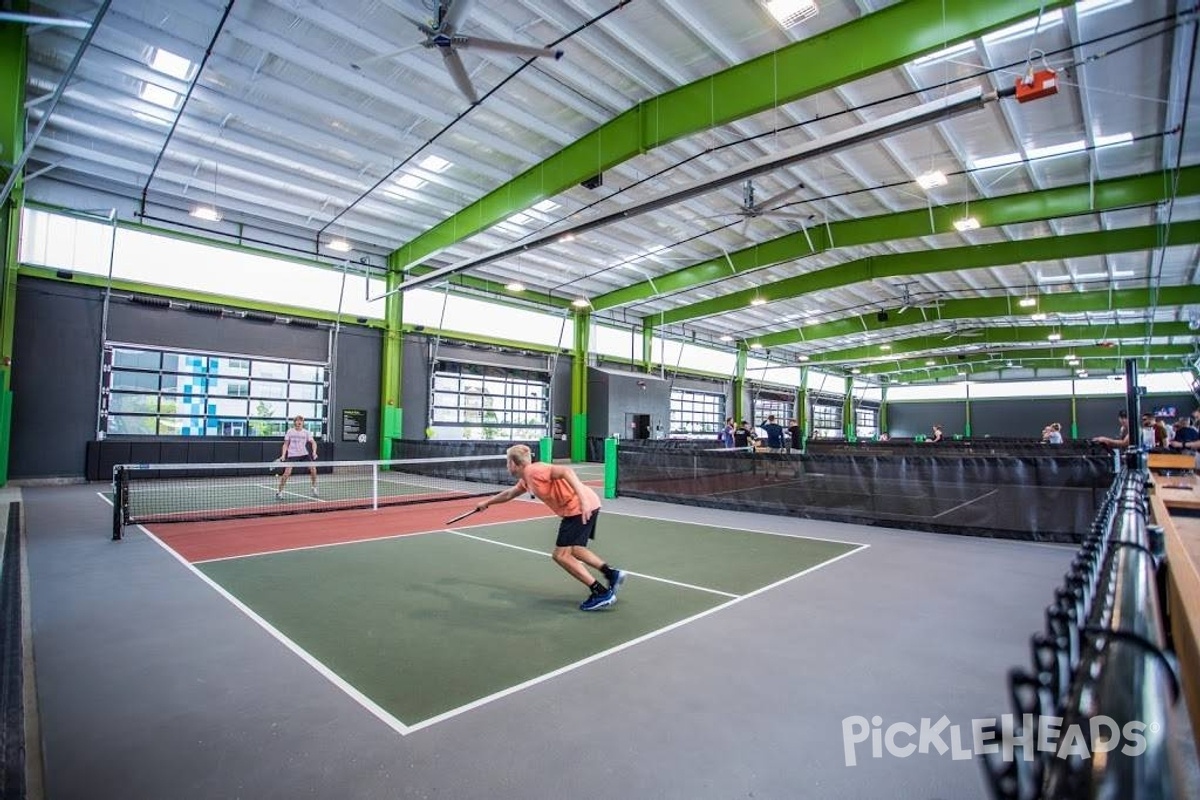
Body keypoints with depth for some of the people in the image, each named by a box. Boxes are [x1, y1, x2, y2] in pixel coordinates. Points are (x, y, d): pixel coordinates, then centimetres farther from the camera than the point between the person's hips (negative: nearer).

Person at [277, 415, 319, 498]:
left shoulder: (306, 432, 1)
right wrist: (283, 455, -6)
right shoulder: (290, 431, 0)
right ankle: (279, 492, 0)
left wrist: (314, 452, -21)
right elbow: (286, 444, 5)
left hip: (304, 454, 2)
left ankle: (314, 490, 9)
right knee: (287, 472, -15)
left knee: (313, 469, -8)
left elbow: (313, 442, -5)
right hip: (292, 455, -2)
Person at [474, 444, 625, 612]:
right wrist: (487, 503, 52)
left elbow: (566, 471, -25)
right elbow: (509, 494, 39)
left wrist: (583, 499, -35)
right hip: (577, 507, 10)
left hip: (579, 508, -10)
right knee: (573, 550, 25)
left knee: (561, 555, -4)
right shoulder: (526, 479, 18)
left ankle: (602, 593, -3)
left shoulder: (533, 470, -12)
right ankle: (612, 574, 23)